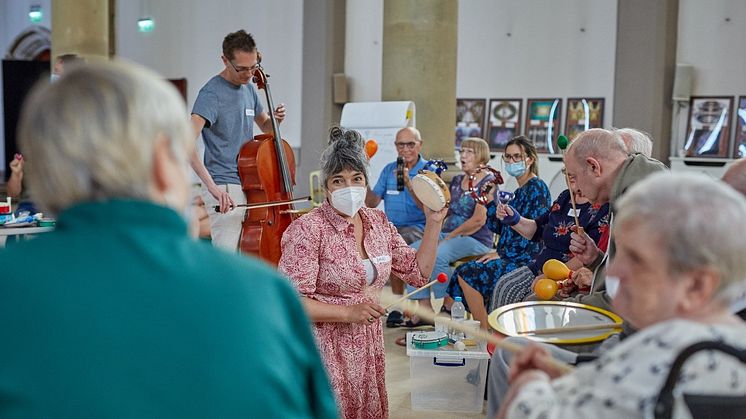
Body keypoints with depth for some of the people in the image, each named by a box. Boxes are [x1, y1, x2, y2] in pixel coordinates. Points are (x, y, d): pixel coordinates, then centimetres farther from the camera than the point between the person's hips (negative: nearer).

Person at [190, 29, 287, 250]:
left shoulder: (248, 89, 13)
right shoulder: (212, 93, -13)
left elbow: (265, 126, 29)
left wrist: (276, 119, 4)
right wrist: (212, 186, -33)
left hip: (250, 186, 8)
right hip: (224, 190, -8)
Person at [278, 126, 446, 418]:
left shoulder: (378, 222, 5)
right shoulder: (307, 229, -16)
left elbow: (418, 273, 8)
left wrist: (433, 223, 0)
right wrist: (349, 312, -22)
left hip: (369, 348, 7)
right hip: (326, 351, -6)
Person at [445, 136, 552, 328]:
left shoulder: (537, 188, -10)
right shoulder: (519, 191, 18)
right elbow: (497, 227, 16)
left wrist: (501, 253, -16)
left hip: (525, 260, -9)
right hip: (510, 258, 9)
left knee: (468, 273, -18)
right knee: (462, 272, -2)